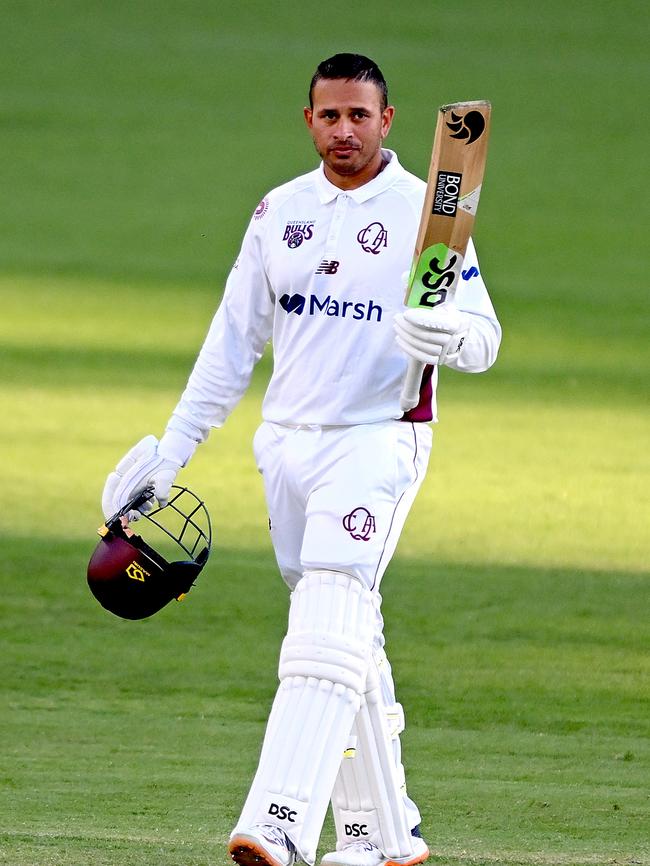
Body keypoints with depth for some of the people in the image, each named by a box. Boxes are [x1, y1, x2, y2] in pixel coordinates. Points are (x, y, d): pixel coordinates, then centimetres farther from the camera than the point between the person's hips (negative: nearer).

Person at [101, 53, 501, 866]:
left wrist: (449, 336, -34)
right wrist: (173, 447, 13)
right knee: (348, 639, 10)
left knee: (329, 624, -20)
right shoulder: (280, 212, 10)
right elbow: (234, 340, 16)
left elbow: (483, 335, -10)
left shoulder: (425, 212, -4)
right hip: (285, 445, 6)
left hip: (378, 440, -6)